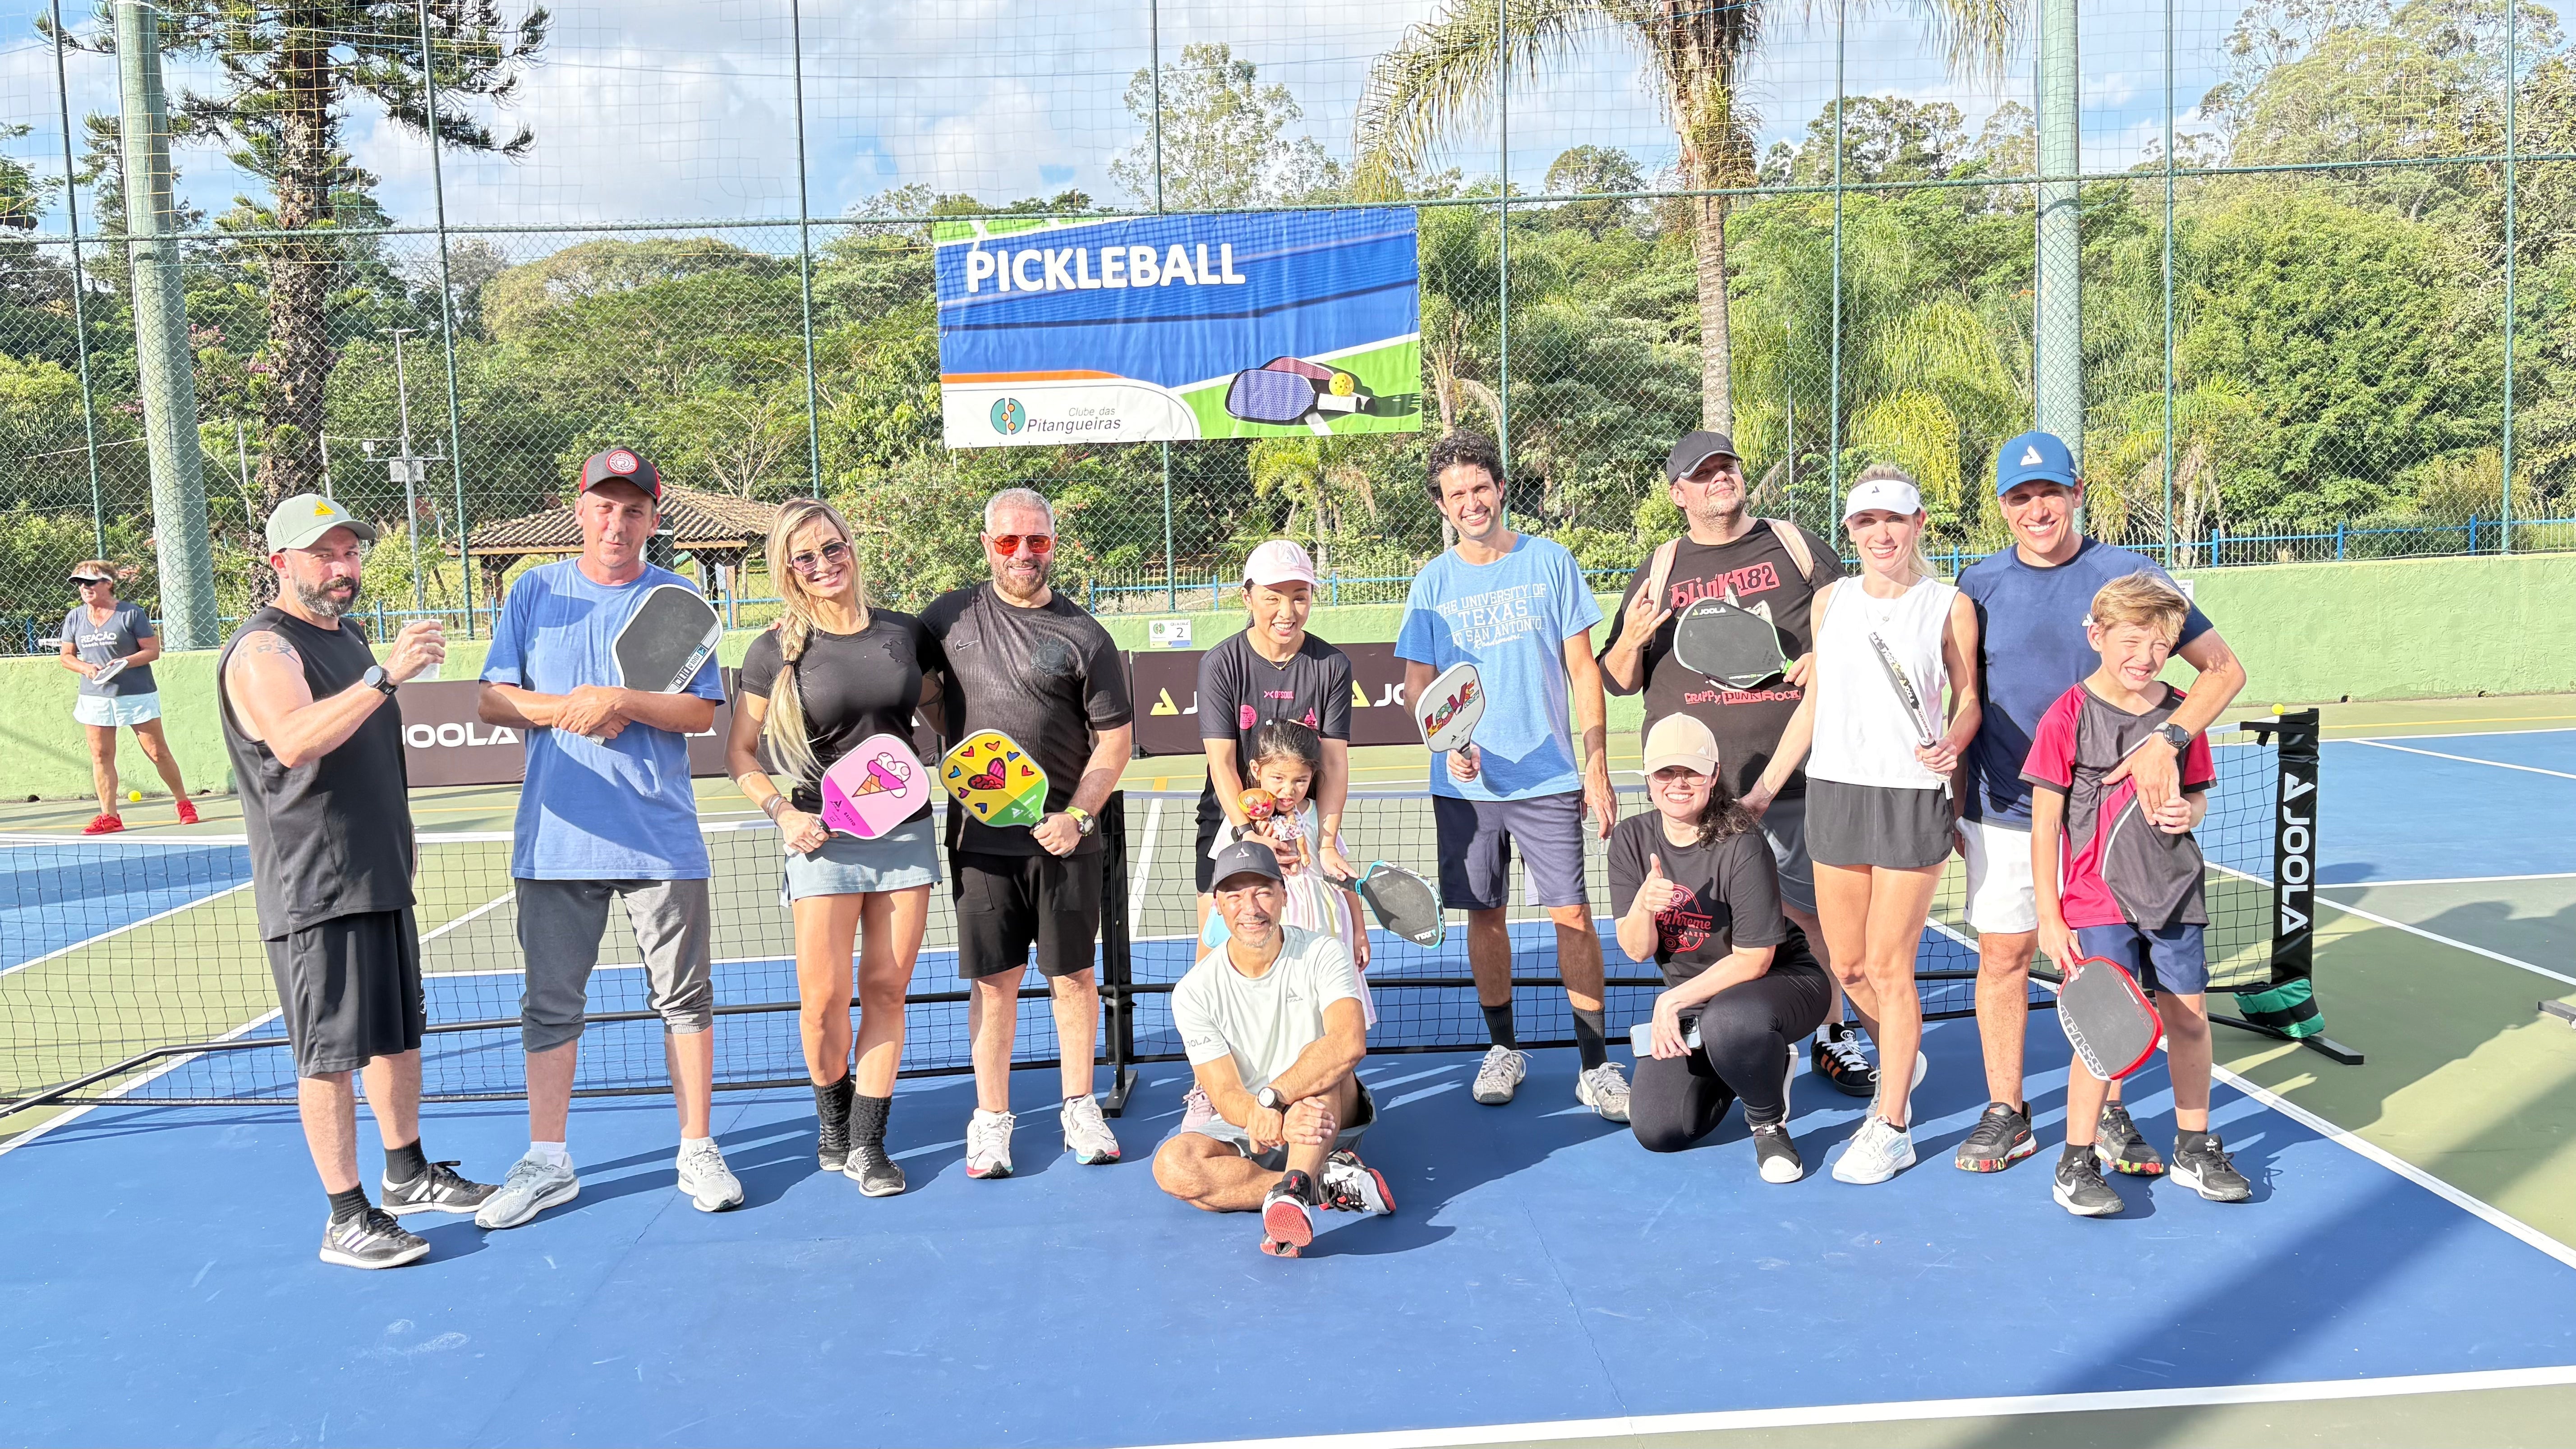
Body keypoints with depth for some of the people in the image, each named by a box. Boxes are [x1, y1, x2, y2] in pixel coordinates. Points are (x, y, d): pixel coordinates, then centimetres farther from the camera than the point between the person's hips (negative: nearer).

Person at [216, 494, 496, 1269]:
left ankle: (409, 1174, 32)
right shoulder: (264, 650, -13)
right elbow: (294, 741, -33)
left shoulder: (348, 638, 16)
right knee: (331, 1054, -4)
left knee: (400, 1034, 18)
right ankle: (347, 1219, 3)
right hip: (314, 891, -9)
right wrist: (384, 676, -41)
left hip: (381, 878, 9)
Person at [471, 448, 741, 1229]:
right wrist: (571, 710, -11)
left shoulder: (678, 600, 3)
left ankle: (697, 1151, 16)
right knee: (551, 1003, 7)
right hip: (556, 836, 1)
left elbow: (701, 711, -4)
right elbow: (493, 701, 4)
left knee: (684, 996, 4)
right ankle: (547, 1163, 18)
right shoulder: (536, 593, 7)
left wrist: (618, 701, -16)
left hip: (662, 838, -1)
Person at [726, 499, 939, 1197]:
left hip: (906, 832, 3)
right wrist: (783, 813, -12)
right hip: (825, 839, -2)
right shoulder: (777, 650, -3)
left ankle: (867, 1143, 14)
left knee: (886, 989, 4)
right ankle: (832, 1120, 24)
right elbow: (739, 753, 2)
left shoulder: (905, 632, 5)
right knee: (823, 998, -3)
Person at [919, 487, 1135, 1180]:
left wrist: (1078, 815, -11)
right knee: (994, 979, 6)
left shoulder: (1083, 636, 1)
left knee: (1074, 974, 7)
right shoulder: (949, 616, 6)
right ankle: (991, 1119, 17)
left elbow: (1116, 736, 0)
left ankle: (1080, 1109, 22)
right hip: (980, 835, 1)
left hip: (1063, 836, -1)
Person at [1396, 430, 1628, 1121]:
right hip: (1465, 782, 2)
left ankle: (1595, 1065, 4)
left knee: (1572, 915, -5)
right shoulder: (1433, 582, 5)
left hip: (1549, 777, -2)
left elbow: (1583, 670, 3)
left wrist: (1597, 767, -2)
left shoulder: (1551, 562, 1)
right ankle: (1503, 1048, 25)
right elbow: (1416, 683, 5)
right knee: (1484, 914, 9)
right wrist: (1448, 741, -15)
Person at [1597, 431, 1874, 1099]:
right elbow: (1619, 680, 12)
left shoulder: (1796, 545, 10)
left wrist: (1827, 655, -7)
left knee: (1814, 910, 6)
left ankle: (1833, 1037, 22)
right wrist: (1632, 640, -9)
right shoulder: (1658, 572, 12)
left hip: (1794, 778, 0)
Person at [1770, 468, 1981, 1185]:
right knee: (1847, 963, 10)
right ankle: (1903, 1059, 39)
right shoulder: (1831, 601, 8)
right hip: (1834, 791, 4)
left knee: (1888, 966, -1)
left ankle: (1891, 1128, 12)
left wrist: (1951, 742, -16)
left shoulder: (1950, 607, -2)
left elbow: (1969, 699, 6)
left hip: (1912, 797, -4)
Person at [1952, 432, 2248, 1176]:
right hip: (2003, 813, 1)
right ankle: (2005, 1114, 17)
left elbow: (2224, 669, -4)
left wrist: (2167, 740, -19)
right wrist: (1952, 805, 8)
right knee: (2003, 955, 4)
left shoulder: (2131, 575, -4)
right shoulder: (1979, 585, 2)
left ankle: (2107, 1113, 21)